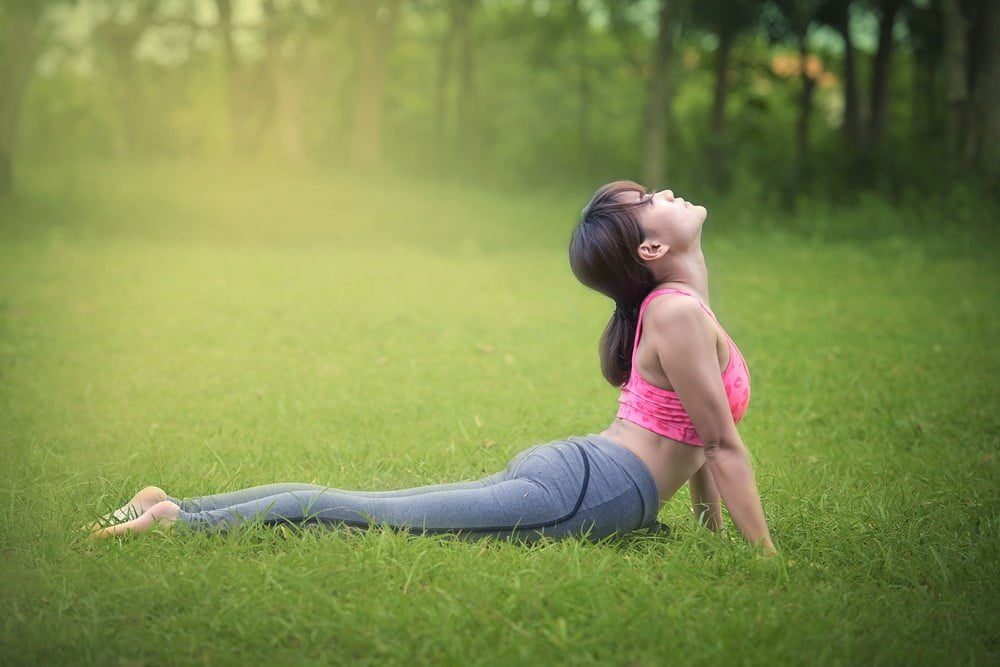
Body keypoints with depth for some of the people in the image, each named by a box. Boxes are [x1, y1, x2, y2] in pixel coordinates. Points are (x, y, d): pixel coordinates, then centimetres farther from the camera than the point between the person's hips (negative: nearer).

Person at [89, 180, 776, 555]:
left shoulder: (677, 303, 15)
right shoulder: (681, 314, -17)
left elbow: (694, 431, 23)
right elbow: (723, 444, -14)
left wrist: (713, 522, 23)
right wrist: (766, 554, -8)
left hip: (560, 465, 9)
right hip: (584, 492, -9)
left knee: (372, 504, 8)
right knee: (371, 512, -7)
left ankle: (176, 504, 8)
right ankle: (181, 519, -5)